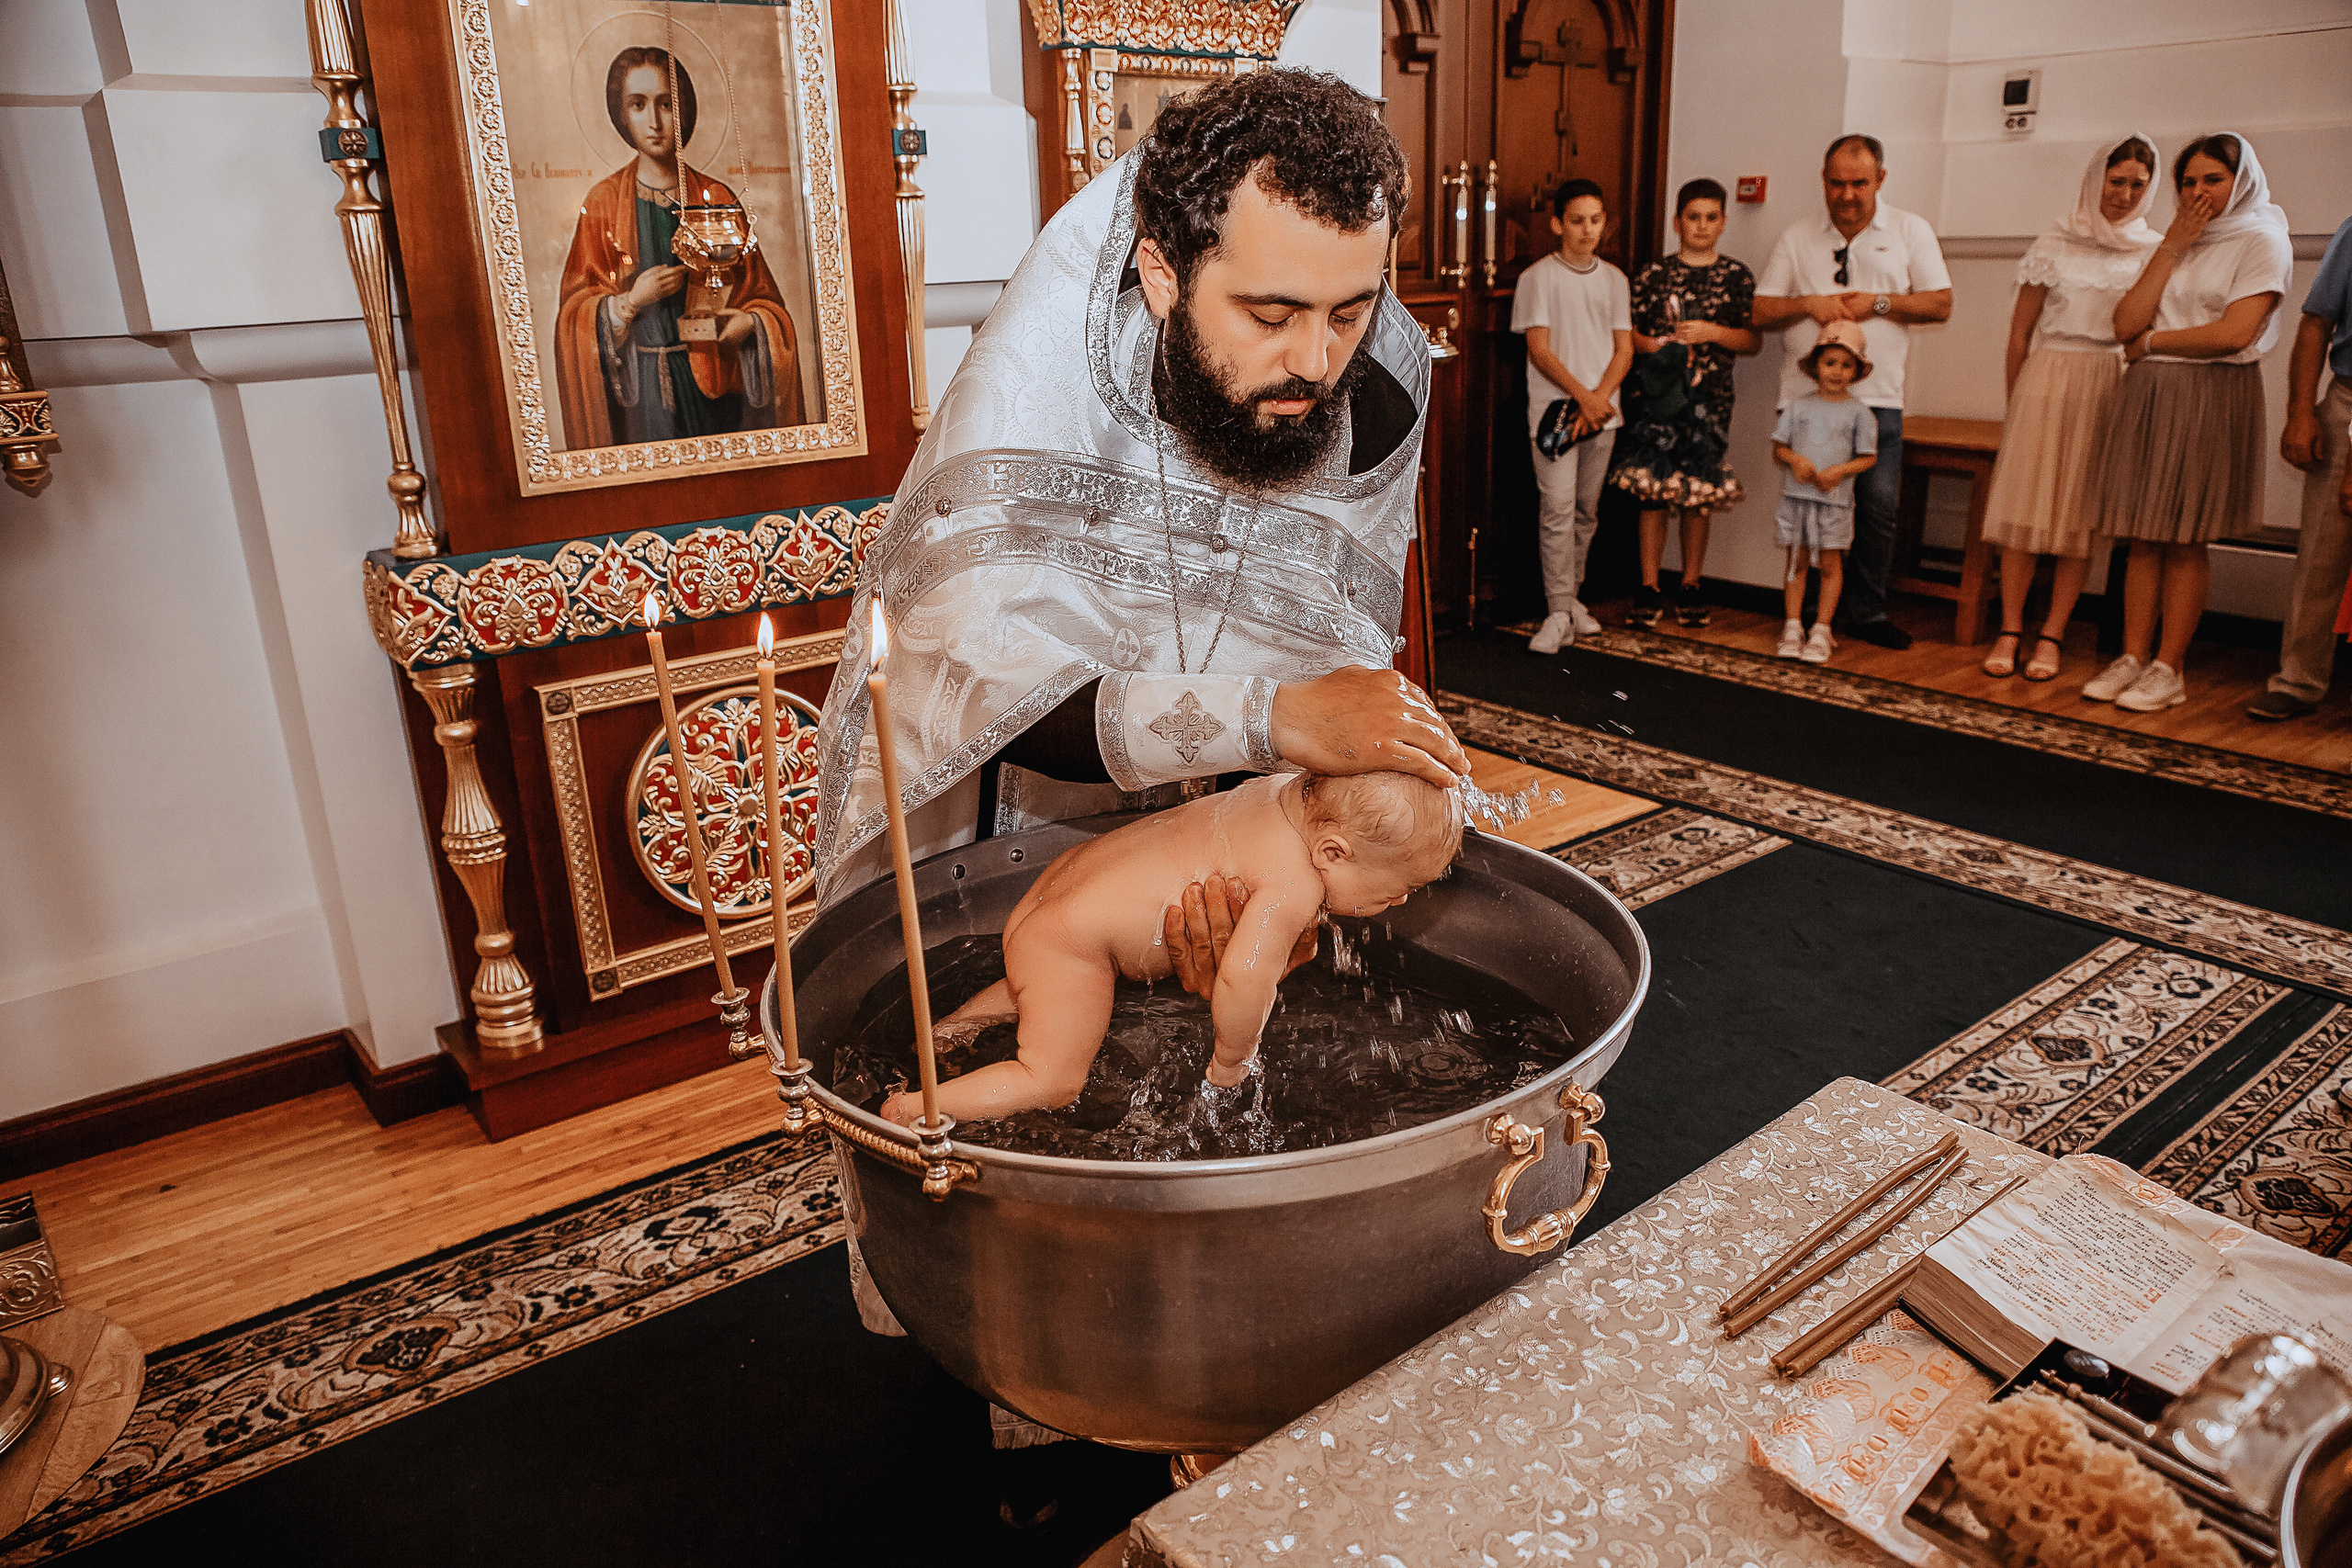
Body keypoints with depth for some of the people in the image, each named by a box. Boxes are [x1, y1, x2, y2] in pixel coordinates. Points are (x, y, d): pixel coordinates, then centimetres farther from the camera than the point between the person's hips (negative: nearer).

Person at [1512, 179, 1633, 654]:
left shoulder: (1614, 279, 13)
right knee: (1558, 507, -11)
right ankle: (1560, 612, -9)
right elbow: (1539, 349, -6)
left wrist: (1599, 398, -8)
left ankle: (1570, 596, 19)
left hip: (1602, 411, 4)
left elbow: (1624, 349, 9)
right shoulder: (1538, 277, 0)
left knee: (1587, 509, 7)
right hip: (1554, 408, -4)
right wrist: (1582, 395, -14)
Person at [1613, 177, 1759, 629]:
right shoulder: (1654, 274, 6)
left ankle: (1690, 587, 14)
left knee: (1698, 497, 4)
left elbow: (1754, 340, 5)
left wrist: (1713, 332, -11)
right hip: (1655, 394, -1)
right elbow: (1628, 331, 7)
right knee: (1653, 492, -2)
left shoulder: (1737, 277, 7)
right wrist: (1654, 345, -11)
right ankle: (1649, 590, 4)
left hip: (1708, 399, 1)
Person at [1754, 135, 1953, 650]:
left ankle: (1867, 613, 7)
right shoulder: (1796, 238, 13)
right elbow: (1760, 312, 8)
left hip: (1877, 396, 0)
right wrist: (1807, 303, -9)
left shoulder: (1910, 231, 10)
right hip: (1805, 394, 0)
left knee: (1879, 506, -4)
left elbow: (1941, 304, 5)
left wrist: (1878, 303, -8)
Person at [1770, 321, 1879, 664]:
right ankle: (1793, 627, 13)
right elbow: (1778, 448, 8)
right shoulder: (1799, 407, 5)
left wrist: (1840, 470, -15)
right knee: (1797, 560, 6)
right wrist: (1795, 460, -13)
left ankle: (1821, 630, 9)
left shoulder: (1859, 412, 1)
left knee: (1830, 563, 2)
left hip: (1835, 499, -1)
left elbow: (1868, 457, 1)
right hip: (1797, 495, 1)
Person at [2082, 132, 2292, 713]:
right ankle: (2133, 657, 4)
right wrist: (2172, 247, -1)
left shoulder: (2262, 241, 0)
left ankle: (2169, 668, 0)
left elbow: (2234, 334, -13)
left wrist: (2152, 342, -2)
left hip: (2212, 398, -5)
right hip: (2147, 396, 5)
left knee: (2186, 539, -4)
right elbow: (2126, 324, 3)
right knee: (2143, 536, 2)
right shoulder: (2173, 243, 18)